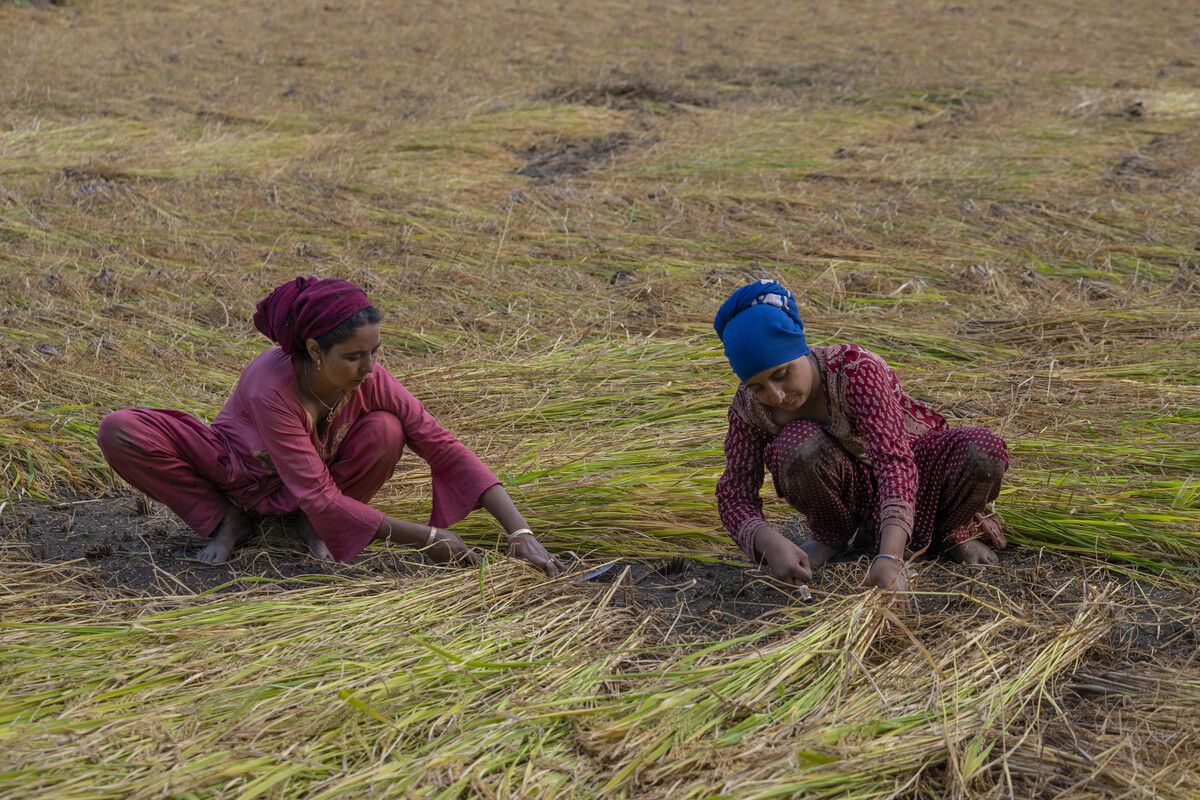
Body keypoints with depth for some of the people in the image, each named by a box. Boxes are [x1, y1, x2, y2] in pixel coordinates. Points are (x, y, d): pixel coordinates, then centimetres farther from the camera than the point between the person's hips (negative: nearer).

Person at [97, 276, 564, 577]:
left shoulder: (370, 379, -28)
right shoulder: (272, 388, -38)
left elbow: (445, 448, -27)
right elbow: (317, 496, -35)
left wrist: (520, 533, -36)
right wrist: (424, 539, -34)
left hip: (319, 475, 3)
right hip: (238, 472, -3)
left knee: (385, 431, -31)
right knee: (120, 432, -29)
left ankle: (315, 527, -6)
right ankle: (227, 519, -7)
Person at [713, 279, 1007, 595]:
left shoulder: (856, 370, -33)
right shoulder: (748, 408, -20)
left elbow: (895, 461, -44)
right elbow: (735, 494, -21)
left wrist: (889, 557, -57)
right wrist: (770, 542, -45)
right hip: (848, 491, 2)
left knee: (985, 451, -33)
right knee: (797, 443, -34)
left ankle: (949, 533, 0)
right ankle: (830, 534, -2)